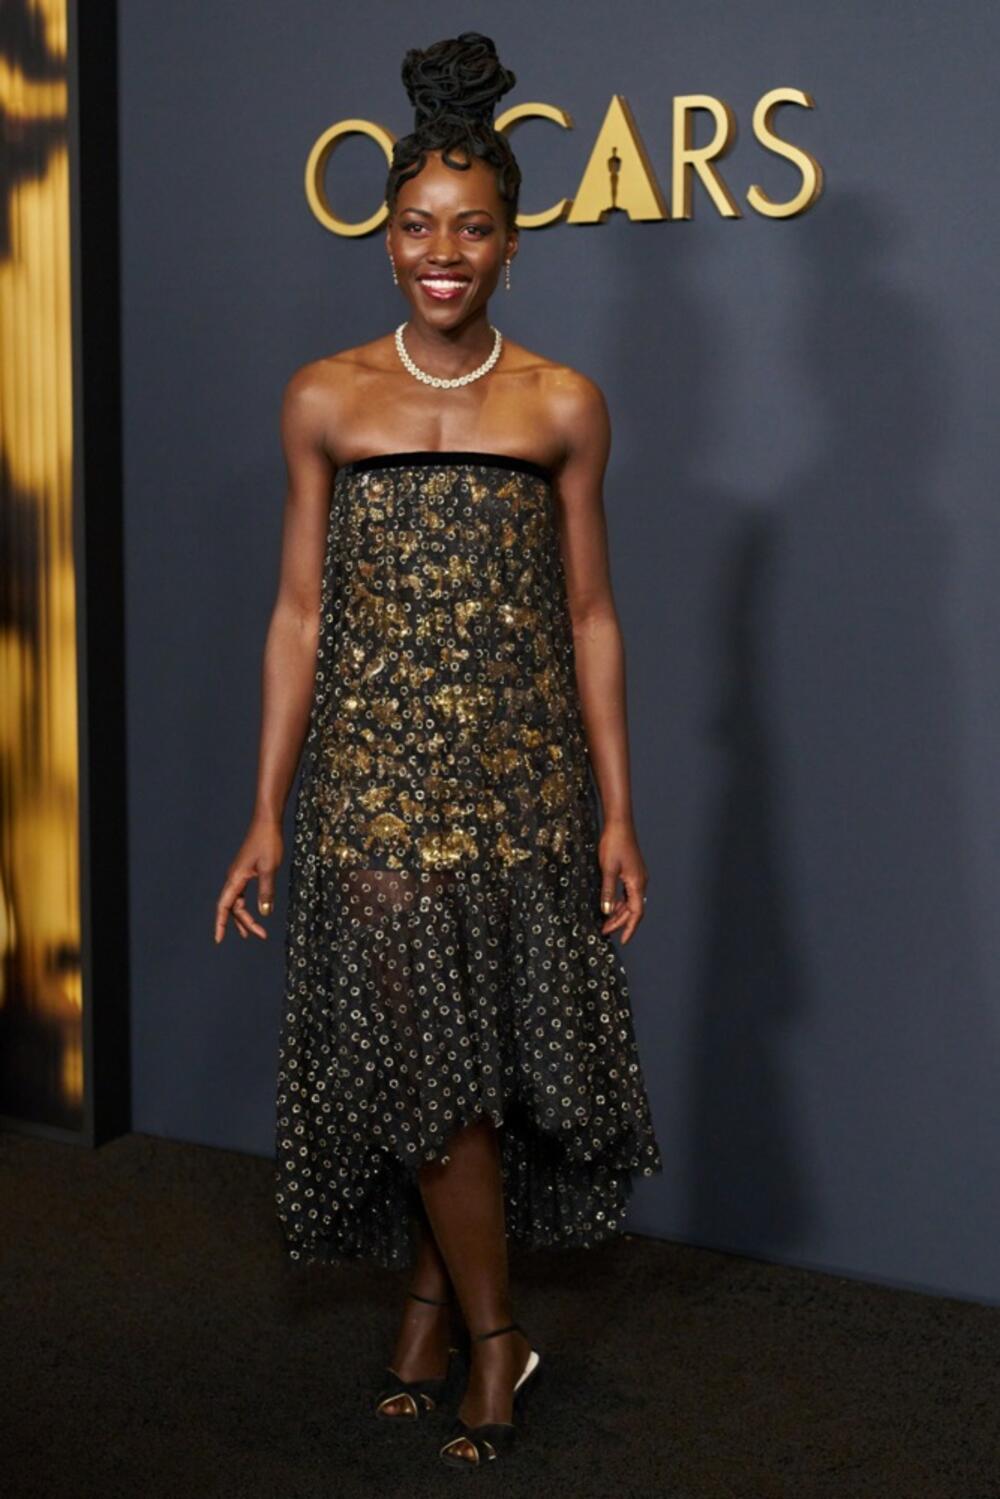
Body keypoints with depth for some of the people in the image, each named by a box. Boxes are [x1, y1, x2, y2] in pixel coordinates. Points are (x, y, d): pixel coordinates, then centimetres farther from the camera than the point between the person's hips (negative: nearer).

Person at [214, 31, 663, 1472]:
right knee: (418, 1046, 0)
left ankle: (436, 1295, 27)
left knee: (482, 1045, 6)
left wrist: (619, 810, 2)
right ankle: (489, 1333, 19)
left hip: (522, 772, 1)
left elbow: (590, 617, 5)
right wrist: (268, 812, 1)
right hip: (377, 770, 0)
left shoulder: (564, 406, 2)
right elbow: (300, 613, 4)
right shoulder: (327, 400, 2)